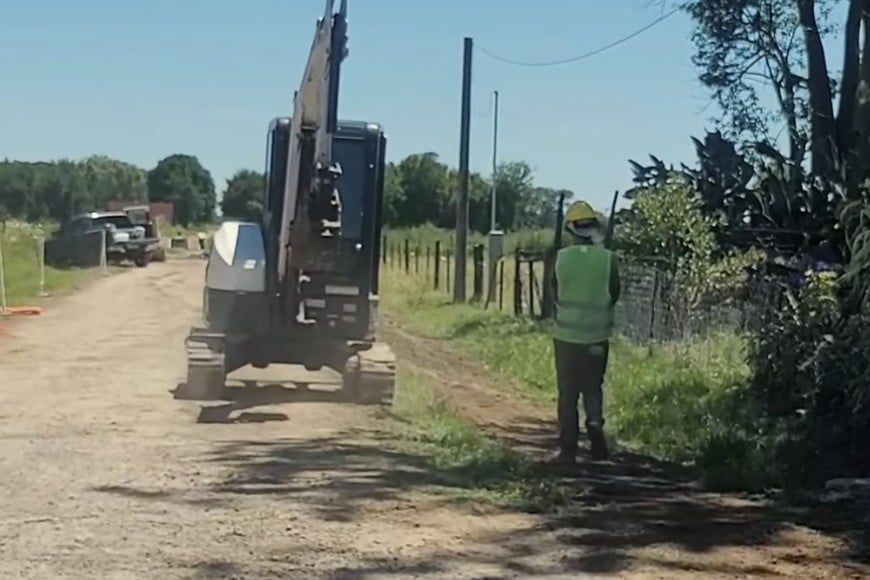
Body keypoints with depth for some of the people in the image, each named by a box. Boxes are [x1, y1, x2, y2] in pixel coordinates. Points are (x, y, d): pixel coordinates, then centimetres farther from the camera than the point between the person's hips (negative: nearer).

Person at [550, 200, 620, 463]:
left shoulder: (562, 257, -9)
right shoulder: (607, 257, -10)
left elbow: (555, 293, 3)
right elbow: (614, 294, 2)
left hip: (566, 334, 0)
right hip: (597, 335, 0)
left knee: (568, 392, 8)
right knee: (593, 386, 18)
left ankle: (568, 448, 9)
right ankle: (595, 421, -6)